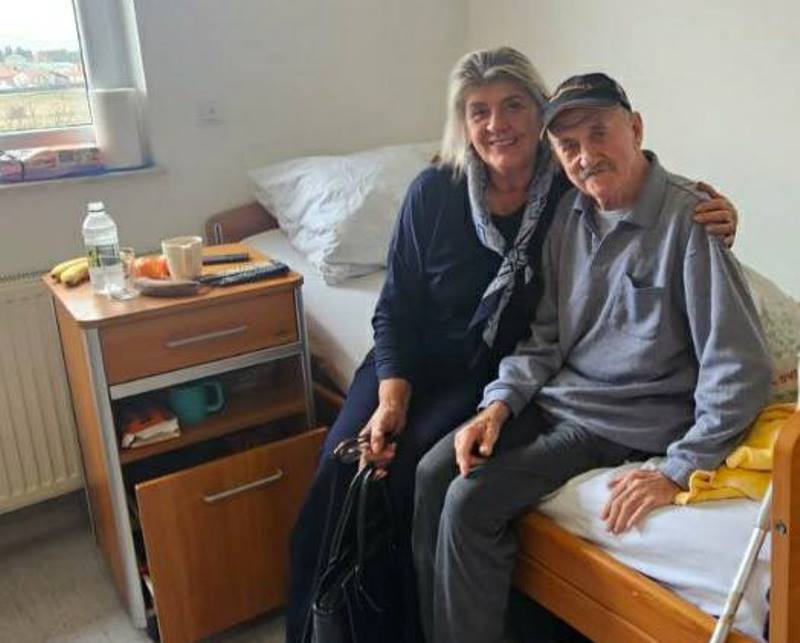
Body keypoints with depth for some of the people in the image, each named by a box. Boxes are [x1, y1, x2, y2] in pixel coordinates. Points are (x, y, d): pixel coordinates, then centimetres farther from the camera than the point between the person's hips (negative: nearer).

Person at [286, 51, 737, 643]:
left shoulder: (577, 193, -11)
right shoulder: (433, 193, -8)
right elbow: (397, 308, -3)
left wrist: (712, 234, -23)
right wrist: (392, 398, -15)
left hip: (501, 372, -2)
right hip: (414, 364, 2)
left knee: (411, 468, -23)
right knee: (340, 466, -14)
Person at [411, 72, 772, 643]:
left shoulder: (690, 219, -17)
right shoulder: (568, 216, 5)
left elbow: (741, 369, -19)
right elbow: (546, 334, 11)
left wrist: (677, 471, -20)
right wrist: (500, 402, -5)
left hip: (626, 420, -7)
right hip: (553, 395, 7)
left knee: (471, 501, -19)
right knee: (433, 472, -8)